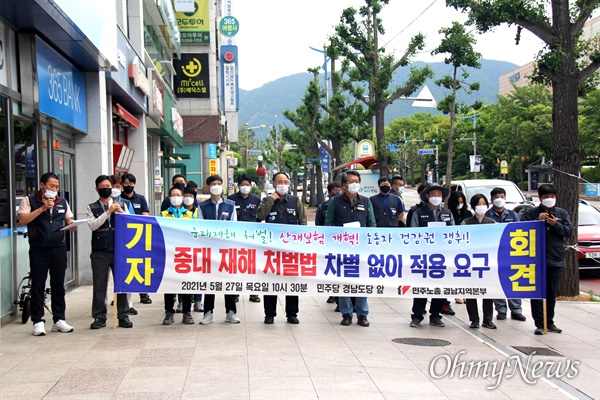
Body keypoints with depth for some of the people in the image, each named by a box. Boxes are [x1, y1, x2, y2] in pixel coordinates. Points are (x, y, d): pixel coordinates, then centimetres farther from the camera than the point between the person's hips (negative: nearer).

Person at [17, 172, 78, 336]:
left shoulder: (62, 202, 13)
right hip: (38, 249, -3)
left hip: (59, 248, 4)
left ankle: (59, 320, 15)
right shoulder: (29, 201, 1)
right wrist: (42, 208, -17)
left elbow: (70, 223, 18)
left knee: (58, 285, 7)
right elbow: (22, 220, -12)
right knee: (38, 286, 0)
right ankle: (38, 322, 7)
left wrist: (73, 226, -6)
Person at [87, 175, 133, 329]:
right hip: (99, 252, -1)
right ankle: (99, 317, 11)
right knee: (99, 285, 3)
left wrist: (121, 212, -13)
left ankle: (123, 316, 12)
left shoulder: (121, 205, 11)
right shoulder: (92, 208, 7)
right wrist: (108, 212, -12)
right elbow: (93, 225, -8)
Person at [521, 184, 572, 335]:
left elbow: (569, 231, 2)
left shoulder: (562, 213, 10)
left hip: (555, 259, 3)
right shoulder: (530, 213, 3)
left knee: (551, 293, 10)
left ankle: (549, 322, 20)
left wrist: (556, 225, -13)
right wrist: (538, 221, -17)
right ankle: (539, 324, 0)